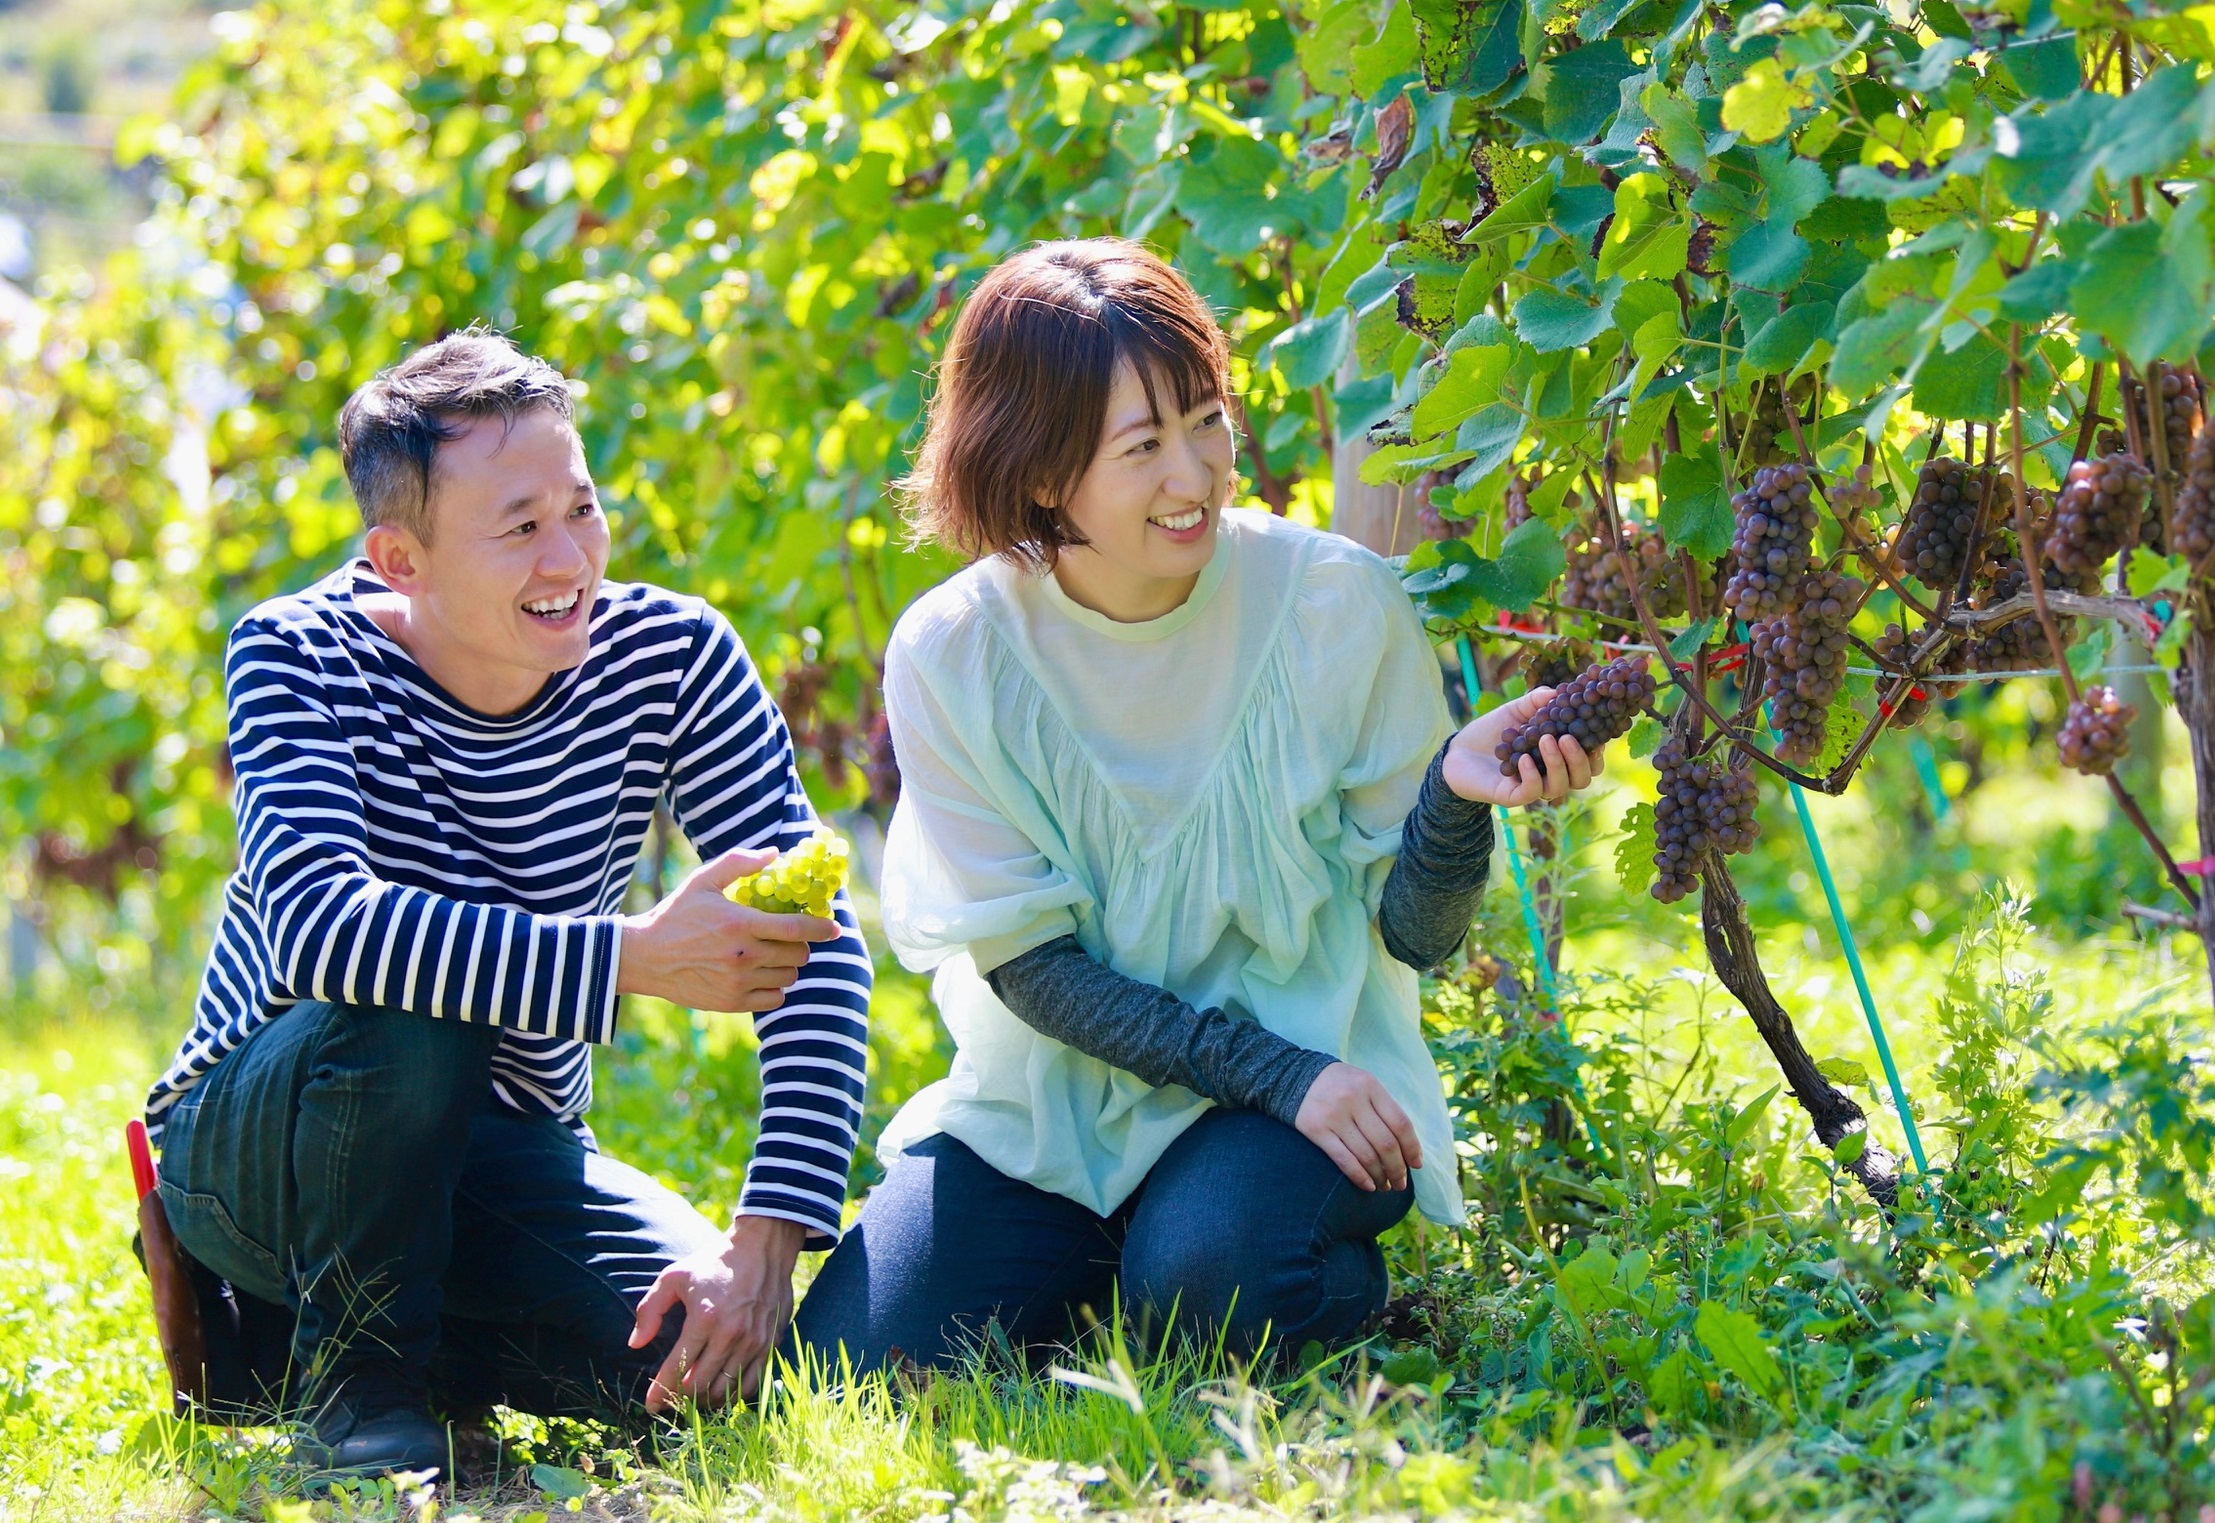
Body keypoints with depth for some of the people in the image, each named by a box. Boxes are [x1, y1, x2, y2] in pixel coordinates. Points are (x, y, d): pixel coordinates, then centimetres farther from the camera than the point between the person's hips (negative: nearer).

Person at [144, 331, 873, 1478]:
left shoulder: (672, 658, -13)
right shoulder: (298, 655, -21)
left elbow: (815, 950, -16)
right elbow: (315, 925, -40)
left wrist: (766, 1240, -29)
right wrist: (634, 957, -47)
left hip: (499, 1150, 5)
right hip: (257, 1135, -5)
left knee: (701, 1348, -21)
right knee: (396, 1011, -37)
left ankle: (266, 1329, 5)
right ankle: (356, 1378, -10)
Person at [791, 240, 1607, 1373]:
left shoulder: (1337, 605, -10)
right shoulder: (951, 656, -9)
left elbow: (1415, 935, -5)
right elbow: (1029, 964, -8)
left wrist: (1453, 792, -28)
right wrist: (1275, 1075, -19)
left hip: (1307, 1064, -2)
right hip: (1052, 1101, 2)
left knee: (1205, 1269, -34)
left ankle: (1362, 1283, 1)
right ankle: (1111, 1279, 10)